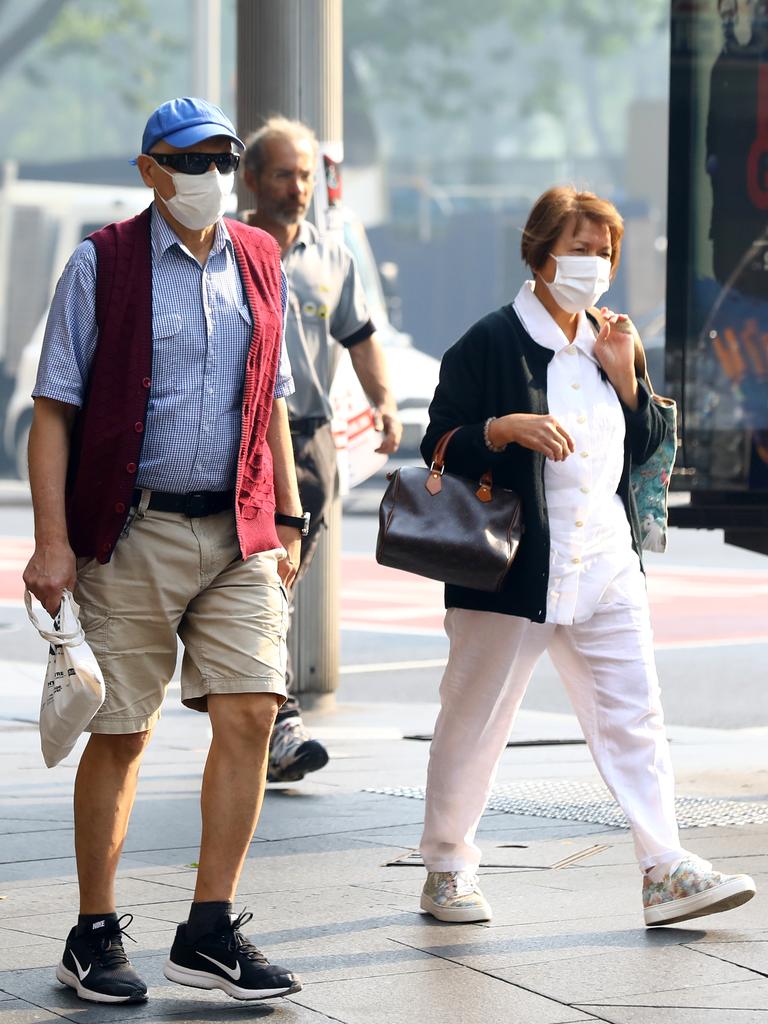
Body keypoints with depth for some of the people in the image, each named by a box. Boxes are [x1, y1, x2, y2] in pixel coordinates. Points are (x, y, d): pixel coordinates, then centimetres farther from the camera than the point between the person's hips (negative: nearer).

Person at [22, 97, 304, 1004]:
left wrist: (285, 523, 15)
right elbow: (53, 411, -4)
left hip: (238, 534, 4)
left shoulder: (259, 263, 11)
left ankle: (209, 933, 4)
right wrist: (52, 541, -11)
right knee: (121, 733, 2)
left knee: (249, 714, -5)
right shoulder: (101, 265, -3)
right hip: (132, 532, -4)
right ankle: (94, 937, 14)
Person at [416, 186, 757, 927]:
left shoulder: (608, 342, 14)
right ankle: (446, 871, 18)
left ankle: (665, 872, 0)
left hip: (606, 566, 5)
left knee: (634, 716, 0)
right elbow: (440, 447, -8)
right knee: (474, 721, 4)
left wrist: (624, 376, 1)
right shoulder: (491, 344, -5)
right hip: (510, 569, -5)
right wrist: (509, 427, -24)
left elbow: (647, 449, 15)